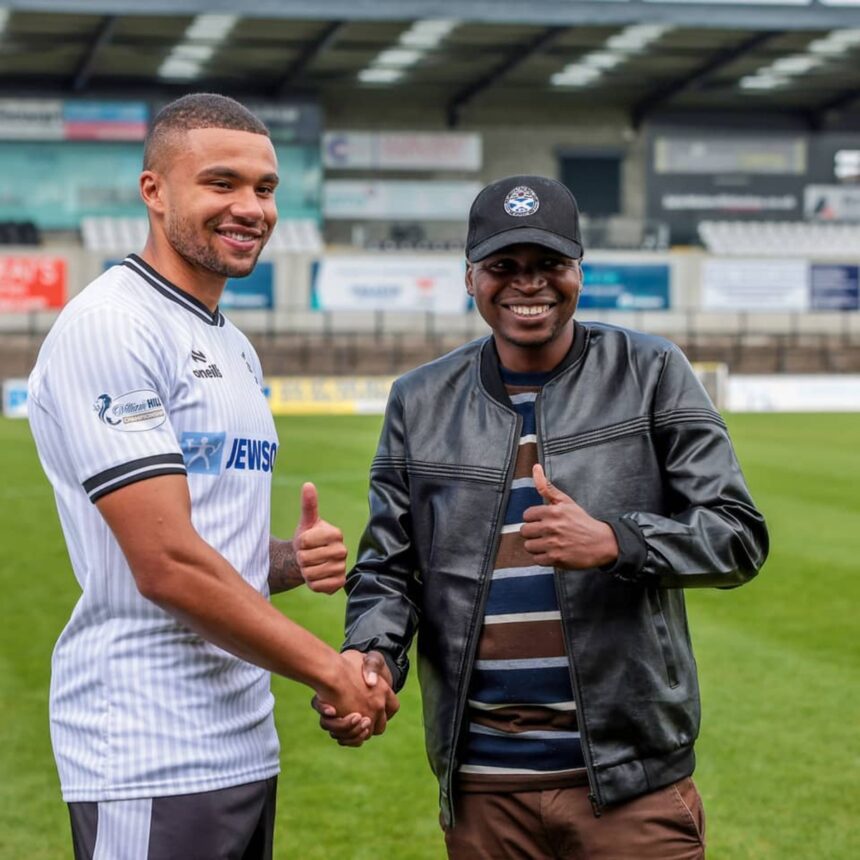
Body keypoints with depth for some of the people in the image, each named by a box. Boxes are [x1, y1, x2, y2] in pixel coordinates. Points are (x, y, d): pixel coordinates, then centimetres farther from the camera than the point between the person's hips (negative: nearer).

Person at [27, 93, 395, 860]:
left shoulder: (235, 346, 16)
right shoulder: (108, 328, -13)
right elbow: (166, 565, -19)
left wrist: (294, 559, 0)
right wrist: (331, 669, -11)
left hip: (246, 743, 9)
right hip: (150, 761, -9)